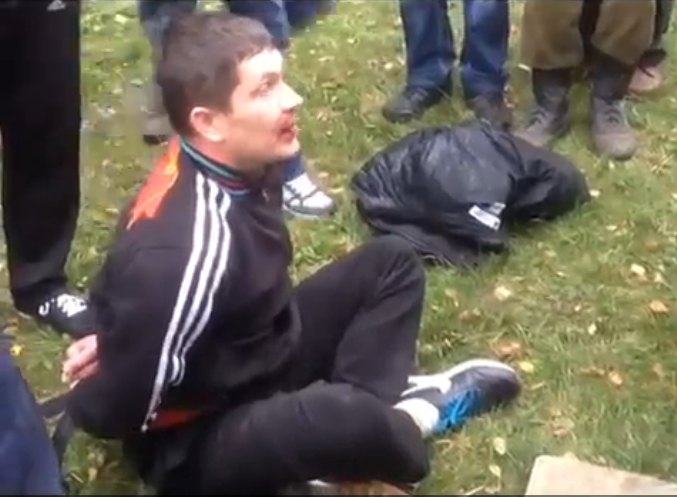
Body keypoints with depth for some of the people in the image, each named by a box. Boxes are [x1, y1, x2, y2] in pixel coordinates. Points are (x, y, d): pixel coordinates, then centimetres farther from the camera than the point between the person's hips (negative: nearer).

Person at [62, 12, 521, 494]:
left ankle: (370, 404, -9)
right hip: (193, 442, -8)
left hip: (258, 353, 9)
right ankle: (404, 416, -4)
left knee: (389, 261, 7)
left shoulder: (243, 167, -9)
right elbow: (111, 412, -28)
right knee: (345, 418, -38)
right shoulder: (180, 254, -35)